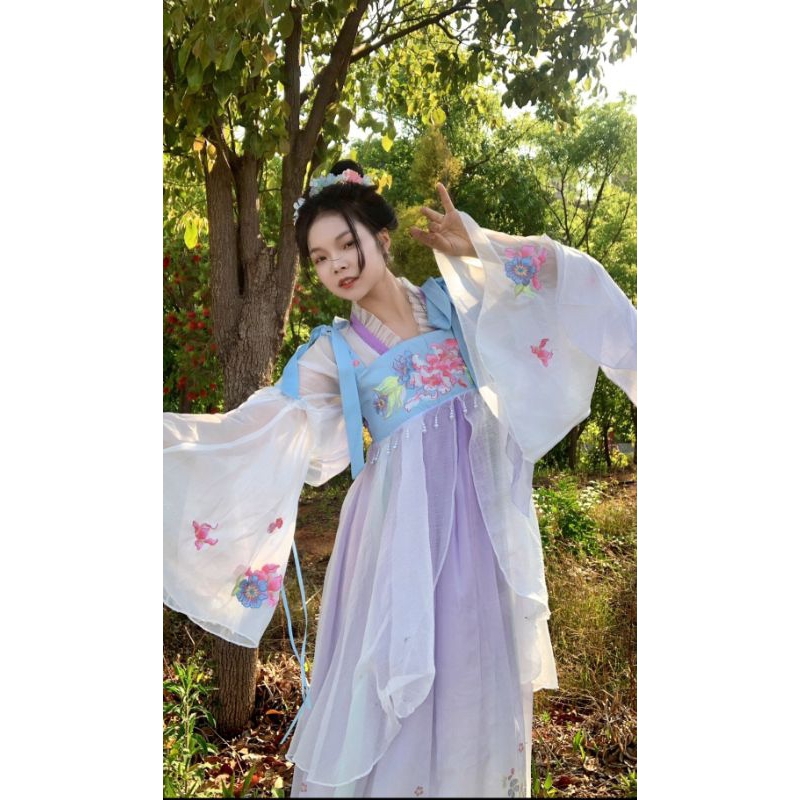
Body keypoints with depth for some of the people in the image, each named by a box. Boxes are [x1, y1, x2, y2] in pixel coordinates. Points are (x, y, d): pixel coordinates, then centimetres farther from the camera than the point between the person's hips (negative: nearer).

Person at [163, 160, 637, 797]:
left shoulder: (454, 297, 6)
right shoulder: (333, 352, 1)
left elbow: (555, 272, 7)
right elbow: (254, 428, -2)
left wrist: (473, 242, -4)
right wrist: (171, 433, -11)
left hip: (482, 510, 2)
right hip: (404, 520, -2)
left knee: (478, 679, 15)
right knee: (392, 684, 5)